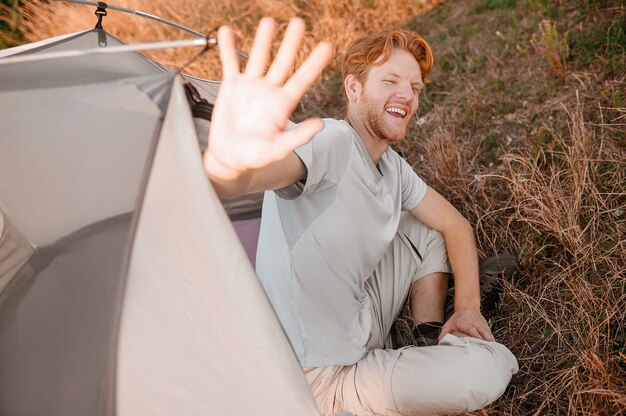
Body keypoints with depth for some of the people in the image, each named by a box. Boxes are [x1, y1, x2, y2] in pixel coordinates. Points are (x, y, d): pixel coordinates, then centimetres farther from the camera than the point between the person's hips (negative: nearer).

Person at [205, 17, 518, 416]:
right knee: (493, 367, -14)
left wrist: (468, 306, 0)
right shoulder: (330, 141, -24)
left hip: (358, 323, 8)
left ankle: (433, 342, 13)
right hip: (323, 378, -8)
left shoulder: (393, 167, 5)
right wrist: (229, 161, -70)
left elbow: (455, 225, 13)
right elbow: (268, 171, -46)